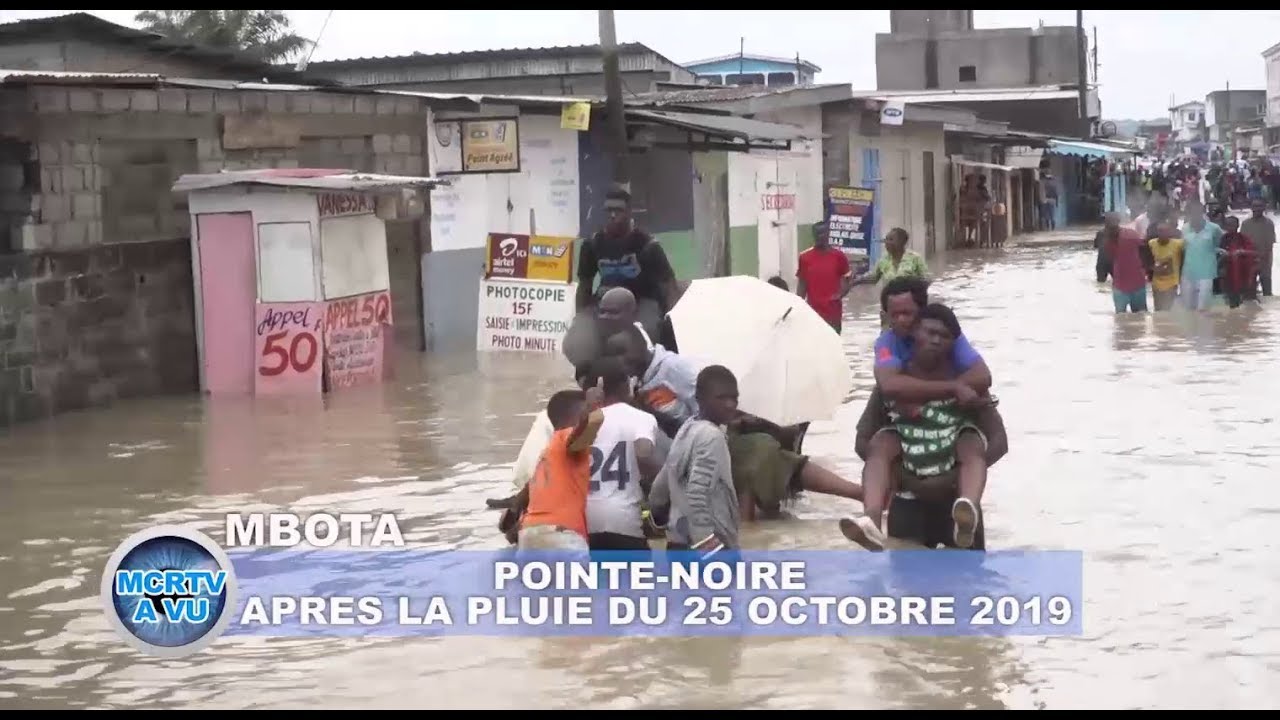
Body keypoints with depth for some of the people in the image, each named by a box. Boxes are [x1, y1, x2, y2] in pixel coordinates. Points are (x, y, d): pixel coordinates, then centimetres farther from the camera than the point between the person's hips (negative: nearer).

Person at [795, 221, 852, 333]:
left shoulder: (838, 256, -1)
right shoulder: (805, 257, 3)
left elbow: (848, 279, 4)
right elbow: (802, 284, 6)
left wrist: (841, 293, -15)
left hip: (833, 310, -1)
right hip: (813, 310, 1)